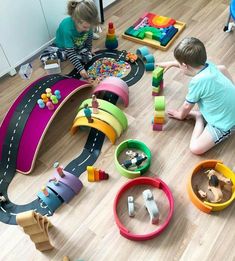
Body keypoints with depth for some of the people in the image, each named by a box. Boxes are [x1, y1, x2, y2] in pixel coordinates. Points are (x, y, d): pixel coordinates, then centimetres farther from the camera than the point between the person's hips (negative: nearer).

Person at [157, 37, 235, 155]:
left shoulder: (198, 81, -31)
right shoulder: (208, 65, -8)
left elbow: (187, 106, -13)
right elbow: (191, 64, 18)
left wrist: (180, 114, 8)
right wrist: (171, 63, 26)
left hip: (225, 123, -8)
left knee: (195, 148, -19)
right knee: (221, 68, 21)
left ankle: (199, 117, 1)